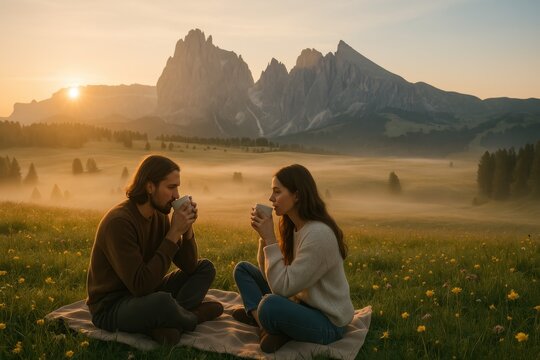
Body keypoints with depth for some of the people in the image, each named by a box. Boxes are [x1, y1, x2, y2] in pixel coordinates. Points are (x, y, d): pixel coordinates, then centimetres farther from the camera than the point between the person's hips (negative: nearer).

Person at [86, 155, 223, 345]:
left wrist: (187, 228, -14)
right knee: (163, 302, -40)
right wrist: (174, 233, -27)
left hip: (144, 297, 9)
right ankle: (193, 317, -4)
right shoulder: (119, 222, -25)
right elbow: (141, 285, -31)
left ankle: (166, 323, -17)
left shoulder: (160, 215, 0)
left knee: (205, 268, 5)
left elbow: (189, 266, 3)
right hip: (111, 308, -9)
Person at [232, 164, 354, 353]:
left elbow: (283, 287, -27)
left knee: (270, 304, -37)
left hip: (327, 322, -9)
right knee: (243, 269, 9)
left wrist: (270, 238, -24)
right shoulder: (292, 227, 0)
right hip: (300, 304, 9)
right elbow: (270, 274, 1)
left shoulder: (318, 234, -27)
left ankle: (276, 330, -5)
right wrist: (264, 236, -10)